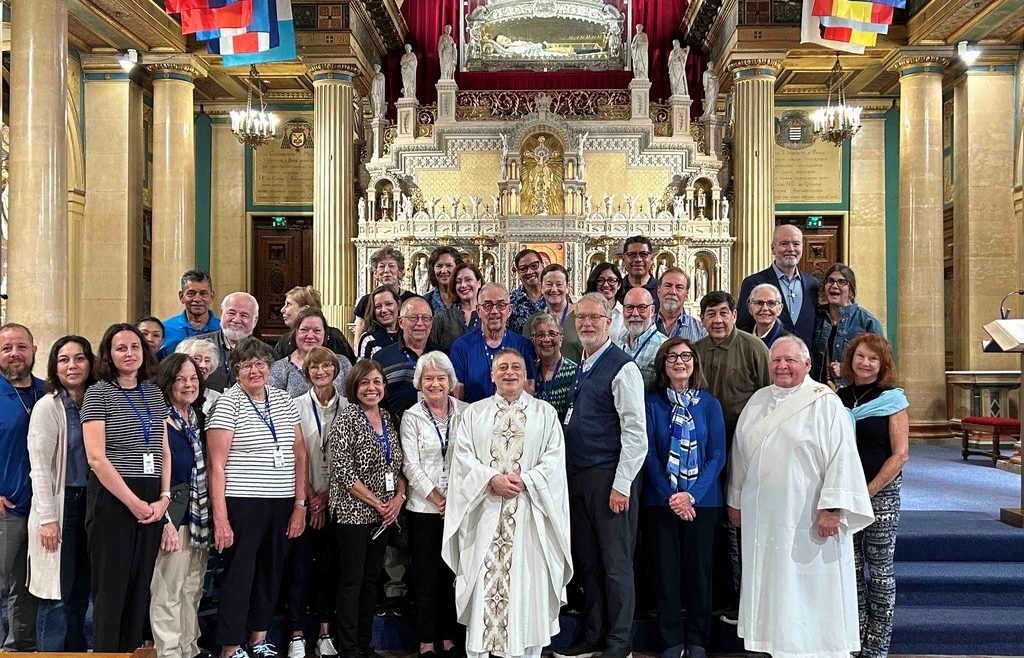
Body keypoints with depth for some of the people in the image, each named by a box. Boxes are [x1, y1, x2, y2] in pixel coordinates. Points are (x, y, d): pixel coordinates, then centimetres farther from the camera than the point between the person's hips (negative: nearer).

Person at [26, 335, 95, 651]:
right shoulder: (48, 406, -8)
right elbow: (40, 467, -11)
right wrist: (48, 518, -15)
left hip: (90, 504, 5)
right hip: (60, 505, -5)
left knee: (81, 591, 11)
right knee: (57, 594, -1)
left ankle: (77, 650, 21)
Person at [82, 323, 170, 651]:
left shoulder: (155, 394, 13)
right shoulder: (98, 393, -3)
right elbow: (96, 457, -11)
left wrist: (164, 497, 0)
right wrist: (133, 502, -13)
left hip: (151, 502, 5)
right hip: (112, 498, -5)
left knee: (140, 587, 9)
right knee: (111, 587, -1)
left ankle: (133, 652, 18)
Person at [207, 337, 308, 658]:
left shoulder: (283, 400, 9)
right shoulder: (227, 404, -6)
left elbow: (299, 454, 11)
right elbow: (217, 465, -9)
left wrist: (300, 504, 5)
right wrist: (220, 518, -14)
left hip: (282, 504, 5)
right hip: (242, 504, -5)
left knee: (270, 572, 13)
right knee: (239, 575, 0)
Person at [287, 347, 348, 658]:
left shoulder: (348, 408, 2)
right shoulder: (297, 406, 0)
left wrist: (327, 495, -7)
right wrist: (311, 496, -8)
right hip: (304, 498, -1)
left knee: (330, 565, 7)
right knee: (300, 565, 0)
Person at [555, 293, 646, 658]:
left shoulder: (622, 368, -11)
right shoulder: (580, 367, 14)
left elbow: (636, 433, -15)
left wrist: (621, 485, -18)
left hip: (609, 478, -8)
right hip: (579, 477, 8)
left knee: (616, 563, 2)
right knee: (587, 560, 15)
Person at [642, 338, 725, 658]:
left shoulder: (709, 404, 2)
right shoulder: (651, 403, 1)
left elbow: (717, 455, -2)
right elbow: (649, 454, -2)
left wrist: (693, 495, -13)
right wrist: (671, 496, -11)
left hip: (702, 501, 0)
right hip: (660, 500, 0)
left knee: (699, 570, 5)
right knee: (667, 570, 5)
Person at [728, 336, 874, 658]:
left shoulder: (825, 403, -7)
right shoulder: (758, 401, 11)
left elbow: (842, 456, -12)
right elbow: (740, 451, 17)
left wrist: (831, 508, -17)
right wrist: (735, 500, 17)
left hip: (807, 518, -5)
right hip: (762, 515, 5)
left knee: (808, 591, 1)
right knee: (770, 583, 11)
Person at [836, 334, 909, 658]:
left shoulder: (892, 399, -3)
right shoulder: (838, 397, 8)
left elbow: (900, 454, -8)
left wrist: (868, 491, -13)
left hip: (881, 492, -4)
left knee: (879, 568, 2)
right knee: (849, 567, 9)